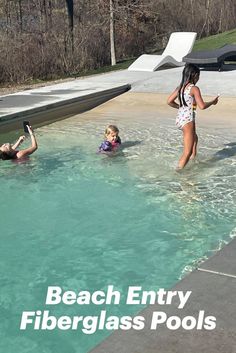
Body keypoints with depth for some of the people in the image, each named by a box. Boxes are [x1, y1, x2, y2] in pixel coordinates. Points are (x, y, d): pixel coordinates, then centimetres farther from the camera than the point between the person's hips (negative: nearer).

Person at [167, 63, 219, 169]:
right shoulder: (194, 88, -13)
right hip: (188, 120, -9)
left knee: (194, 138, 34)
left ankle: (193, 159, 47)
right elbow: (202, 106, -18)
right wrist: (213, 102, -1)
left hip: (179, 119, 9)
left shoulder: (180, 87, 7)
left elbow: (169, 101, 10)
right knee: (187, 152, -5)